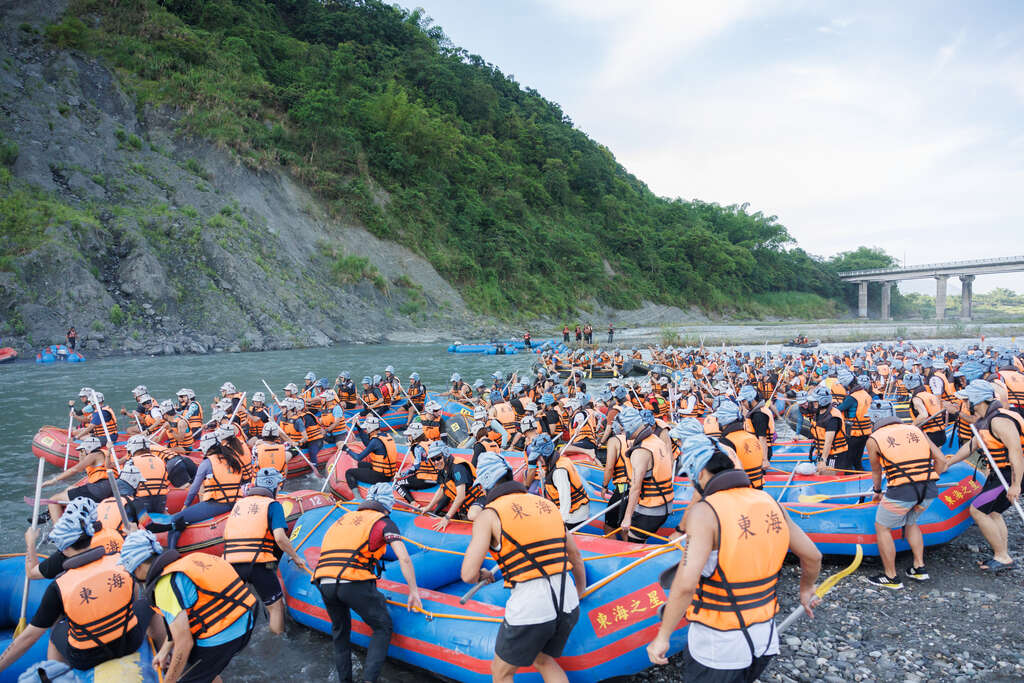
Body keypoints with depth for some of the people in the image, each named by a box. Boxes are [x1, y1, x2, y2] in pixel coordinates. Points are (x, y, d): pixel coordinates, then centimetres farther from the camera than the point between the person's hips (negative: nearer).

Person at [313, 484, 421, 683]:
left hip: (323, 582, 5)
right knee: (382, 628, 13)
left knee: (340, 630, 27)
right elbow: (404, 559, 2)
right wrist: (414, 592, 8)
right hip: (354, 582, -5)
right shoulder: (385, 522, 11)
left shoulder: (345, 517, 26)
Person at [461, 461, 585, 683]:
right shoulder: (546, 505, 14)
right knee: (543, 661, 31)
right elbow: (575, 554, 24)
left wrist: (482, 575, 15)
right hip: (568, 606, 6)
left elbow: (468, 575, -9)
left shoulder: (489, 515, -2)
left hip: (529, 610, -6)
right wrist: (580, 590, 40)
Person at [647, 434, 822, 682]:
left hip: (717, 648, -6)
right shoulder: (769, 503, -2)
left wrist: (663, 636, -18)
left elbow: (685, 585, -29)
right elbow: (813, 556, 7)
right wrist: (806, 589, 27)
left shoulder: (704, 512, -21)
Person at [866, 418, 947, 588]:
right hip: (929, 490, 5)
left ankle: (891, 578, 18)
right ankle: (919, 568, 31)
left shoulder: (873, 439, 11)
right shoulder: (916, 430, 20)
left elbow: (876, 472, 23)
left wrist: (878, 491, 40)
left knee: (882, 527, 15)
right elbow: (941, 460, 14)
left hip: (901, 491, -5)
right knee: (911, 522, 31)